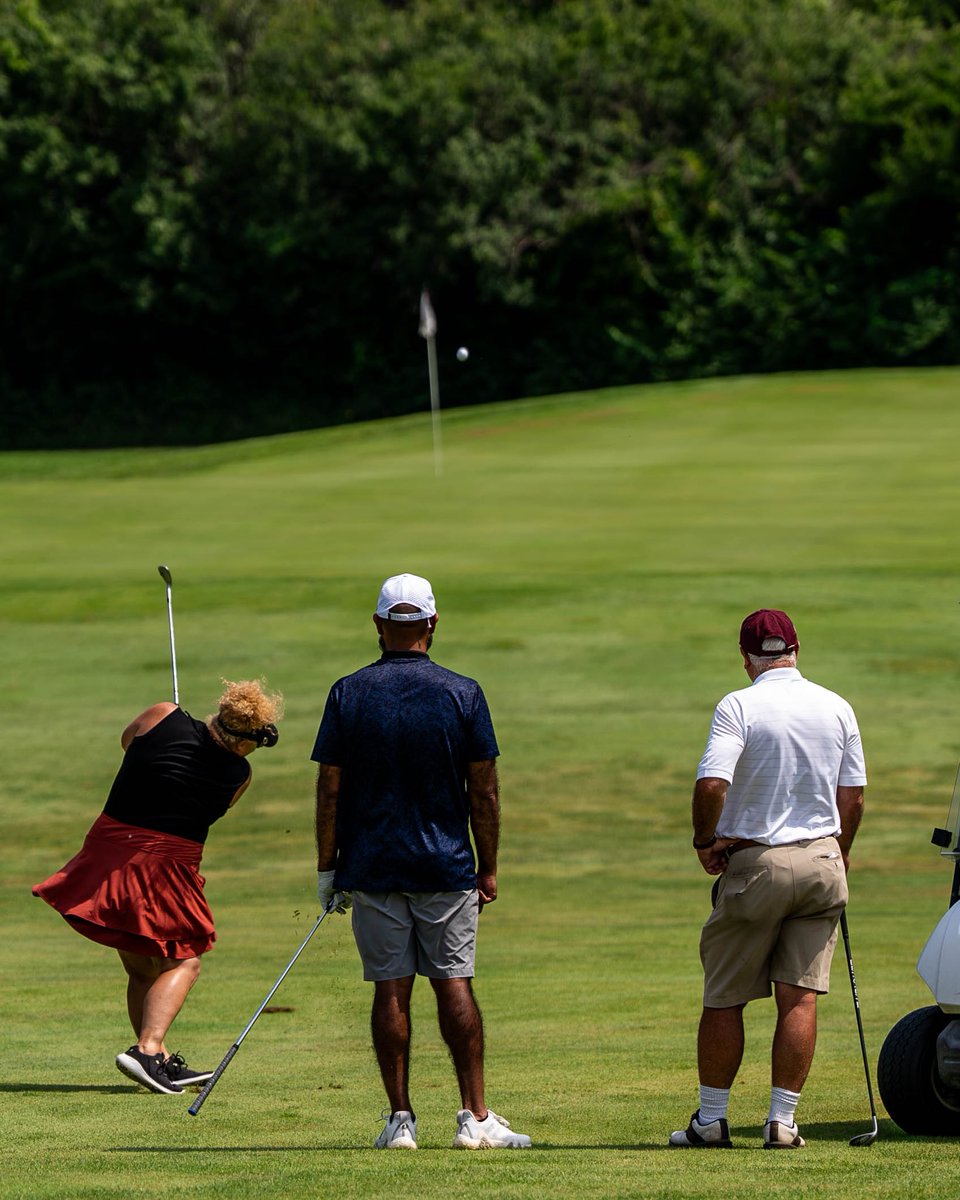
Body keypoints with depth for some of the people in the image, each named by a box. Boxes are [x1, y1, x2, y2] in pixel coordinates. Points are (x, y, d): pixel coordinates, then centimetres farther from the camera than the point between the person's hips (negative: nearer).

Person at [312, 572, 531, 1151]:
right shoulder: (463, 693, -3)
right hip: (447, 864, 0)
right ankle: (476, 1117, -1)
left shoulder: (348, 694, -2)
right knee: (455, 985, 2)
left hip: (372, 865, 0)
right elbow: (484, 792, -2)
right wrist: (488, 869, 6)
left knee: (392, 989, 3)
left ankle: (401, 1119, 2)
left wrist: (327, 867, 5)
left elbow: (330, 790, -2)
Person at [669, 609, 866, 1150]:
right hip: (821, 862, 4)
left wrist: (705, 842, -6)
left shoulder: (739, 707, -10)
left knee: (724, 998, 7)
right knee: (800, 998, 4)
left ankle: (711, 1119, 12)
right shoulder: (837, 708, 4)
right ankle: (783, 1120, 1)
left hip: (755, 862, -3)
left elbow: (711, 785, -21)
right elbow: (854, 797, 9)